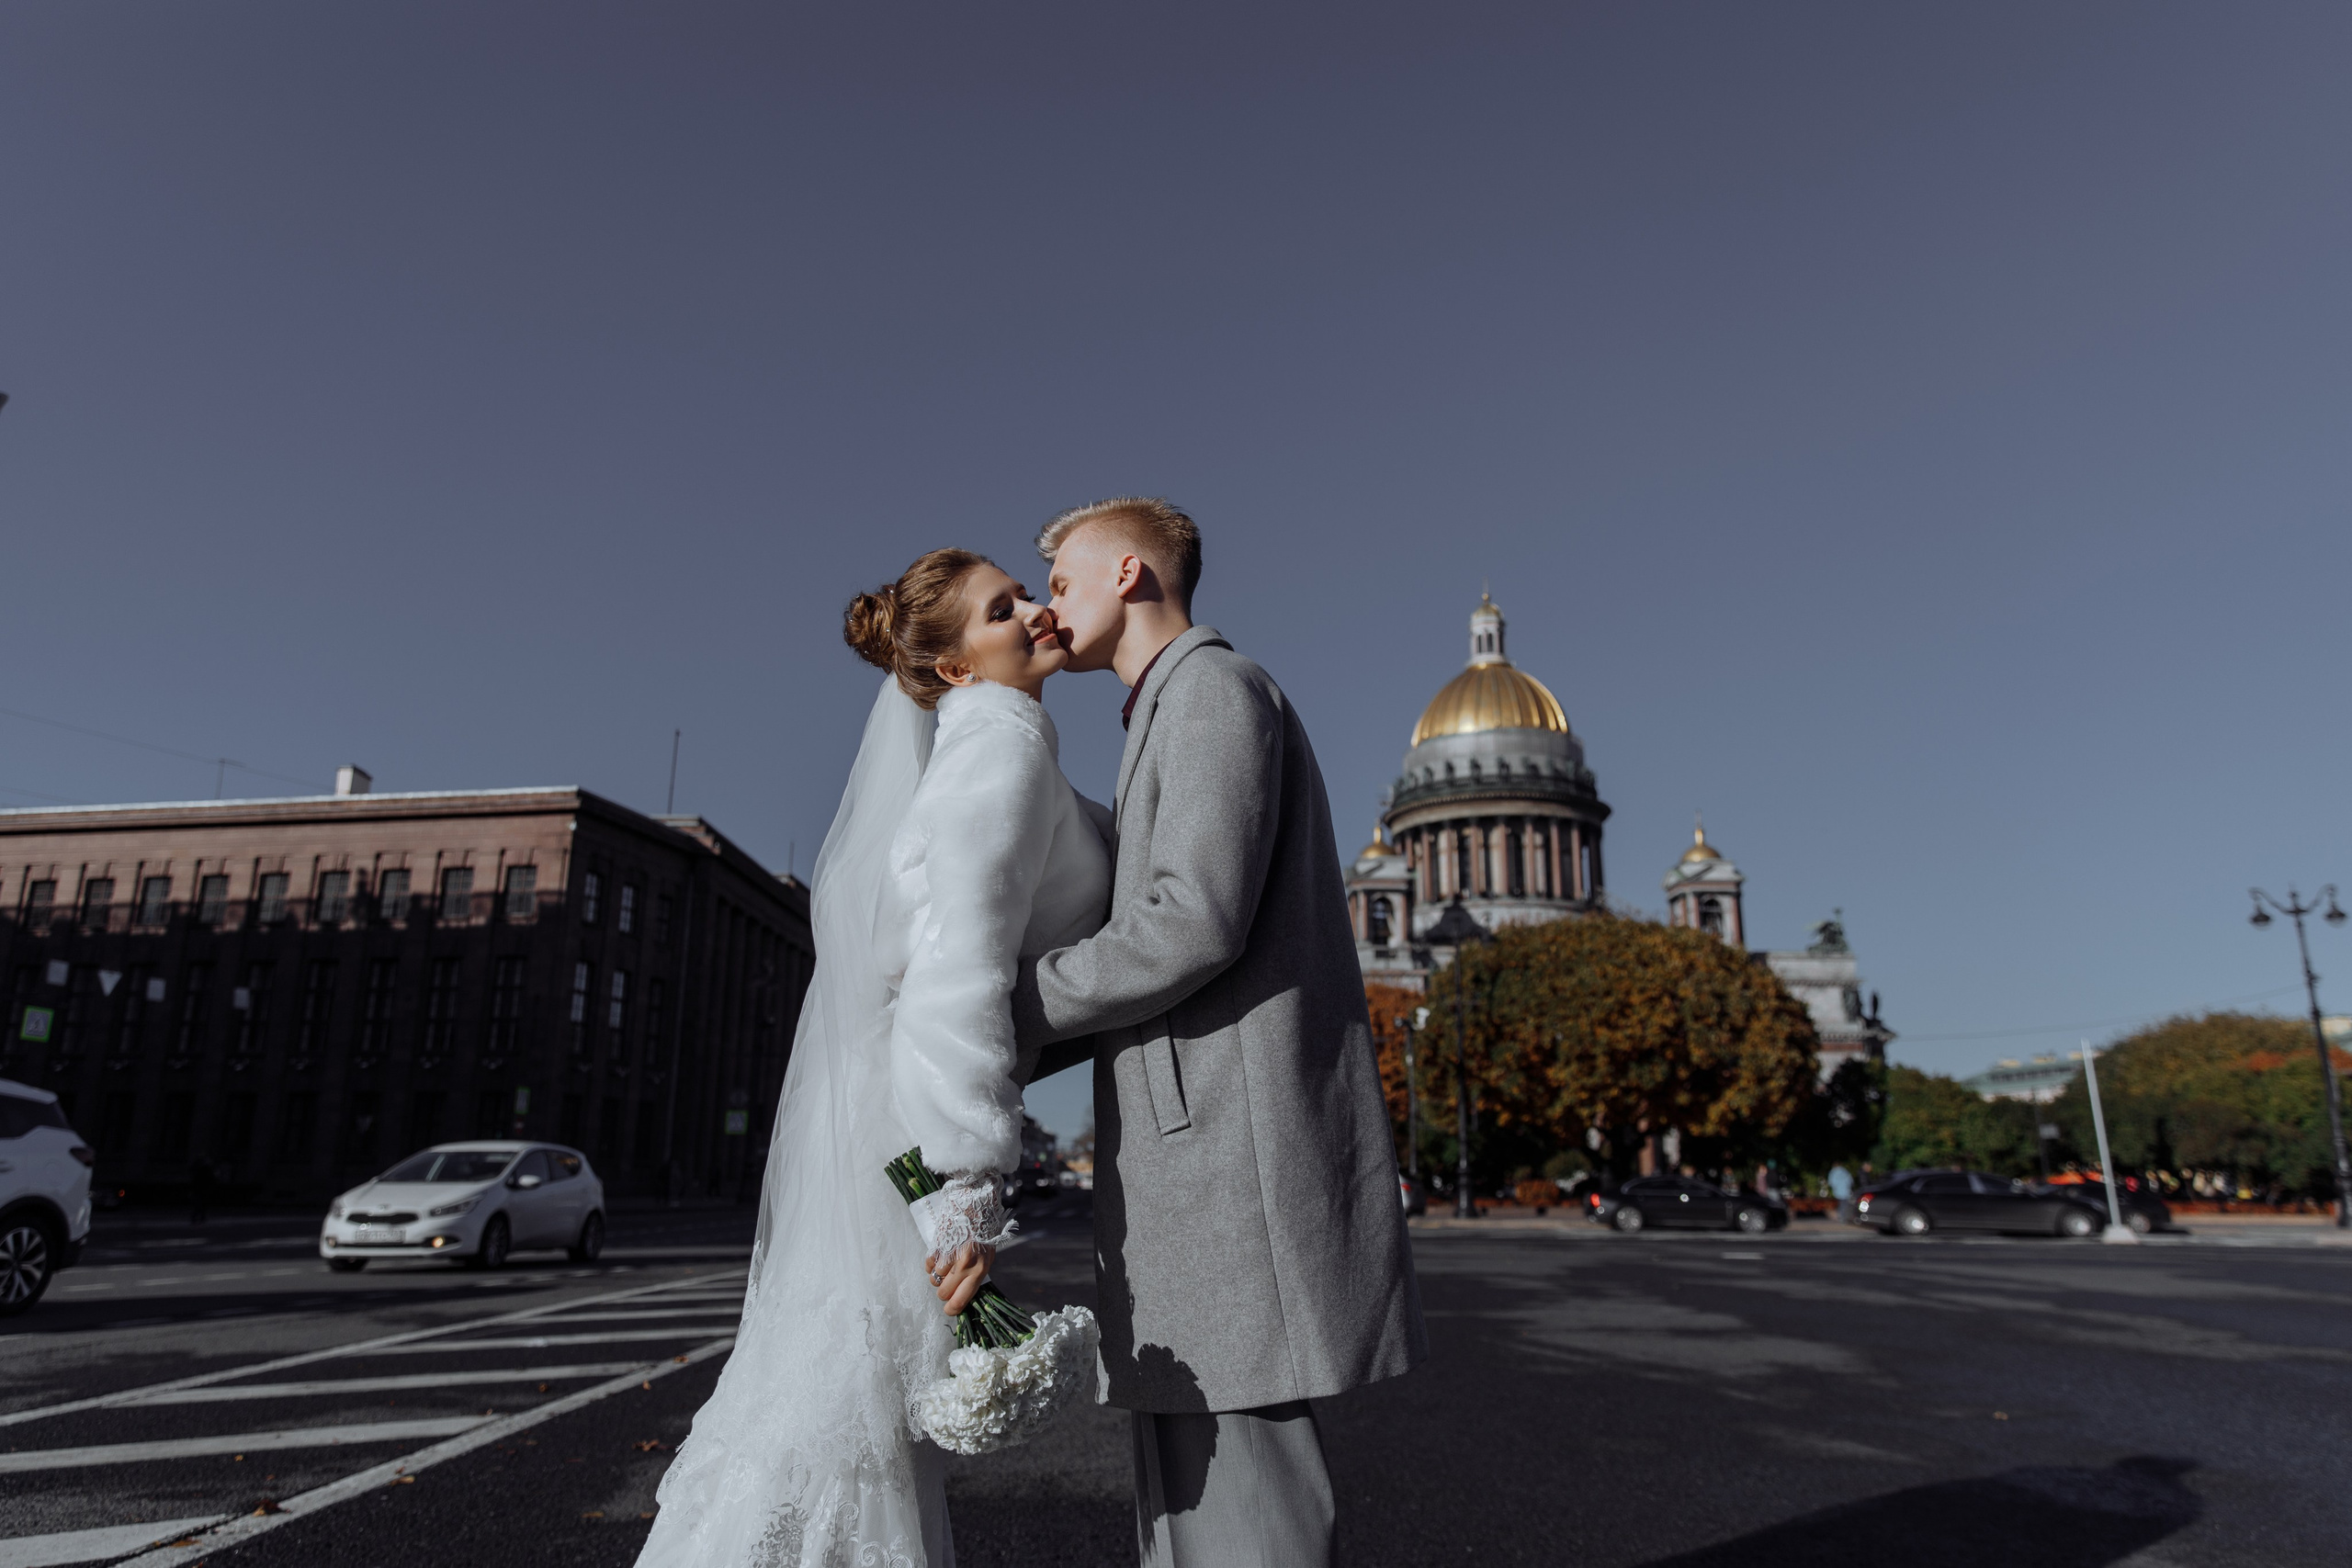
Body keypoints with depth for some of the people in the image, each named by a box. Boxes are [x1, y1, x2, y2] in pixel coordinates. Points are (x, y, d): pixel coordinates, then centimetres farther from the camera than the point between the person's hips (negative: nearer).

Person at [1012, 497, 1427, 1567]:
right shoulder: (1178, 724, 26)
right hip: (1207, 1152, 10)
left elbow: (1195, 926, -19)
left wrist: (1002, 1012, -8)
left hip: (1238, 1137, -10)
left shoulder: (1212, 687, -5)